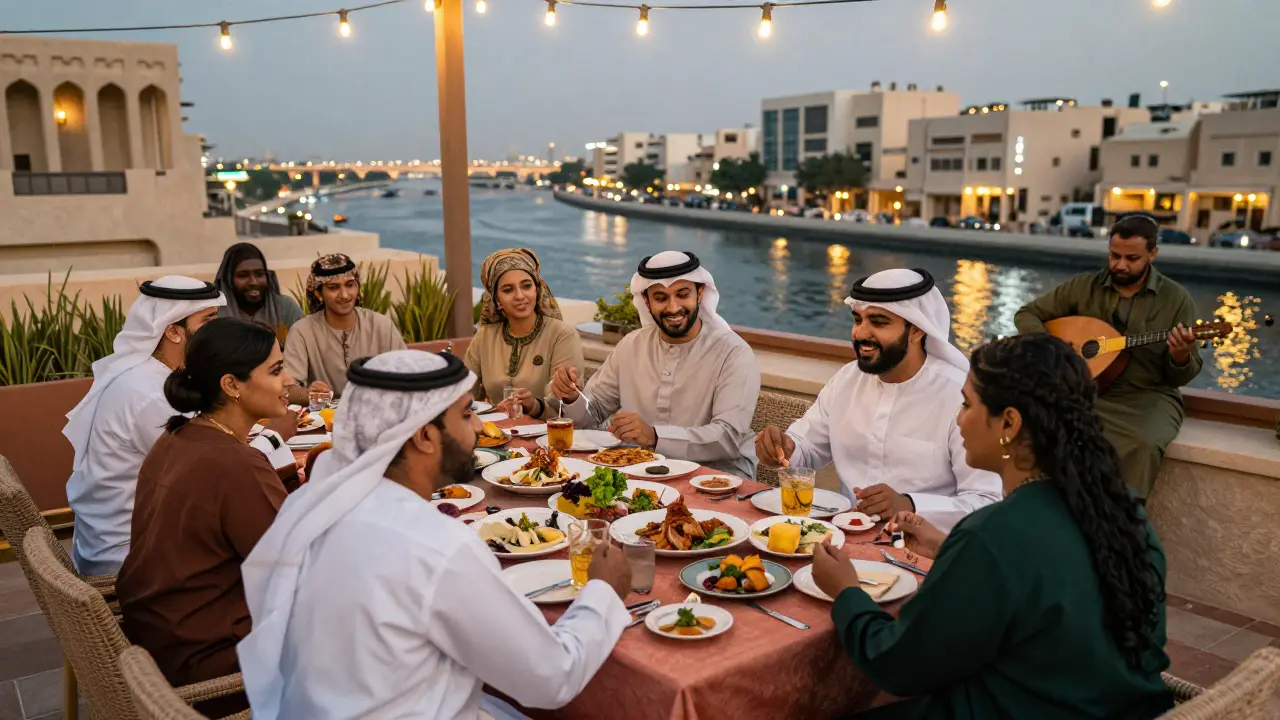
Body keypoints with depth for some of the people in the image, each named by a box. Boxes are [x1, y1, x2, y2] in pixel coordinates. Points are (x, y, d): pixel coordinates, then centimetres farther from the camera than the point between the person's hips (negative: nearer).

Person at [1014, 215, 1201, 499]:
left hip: (1148, 397, -1)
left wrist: (1181, 357, -24)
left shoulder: (1176, 299, -1)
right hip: (1088, 391, 2)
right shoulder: (1084, 286, 3)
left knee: (1144, 445, -34)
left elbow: (1181, 377, 1)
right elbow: (1027, 314, 8)